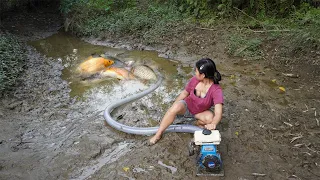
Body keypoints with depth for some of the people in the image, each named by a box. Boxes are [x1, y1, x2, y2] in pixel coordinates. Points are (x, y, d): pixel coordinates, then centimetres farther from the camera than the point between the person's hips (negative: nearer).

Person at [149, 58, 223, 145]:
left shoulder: (216, 90, -29)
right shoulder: (194, 80, -18)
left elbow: (218, 112, -37)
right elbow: (184, 93, -1)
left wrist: (213, 124, -58)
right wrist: (173, 107, 2)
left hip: (200, 112, -1)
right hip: (186, 106, 2)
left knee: (211, 118, -34)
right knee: (176, 107, -32)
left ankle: (199, 122, 1)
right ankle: (158, 134, -21)